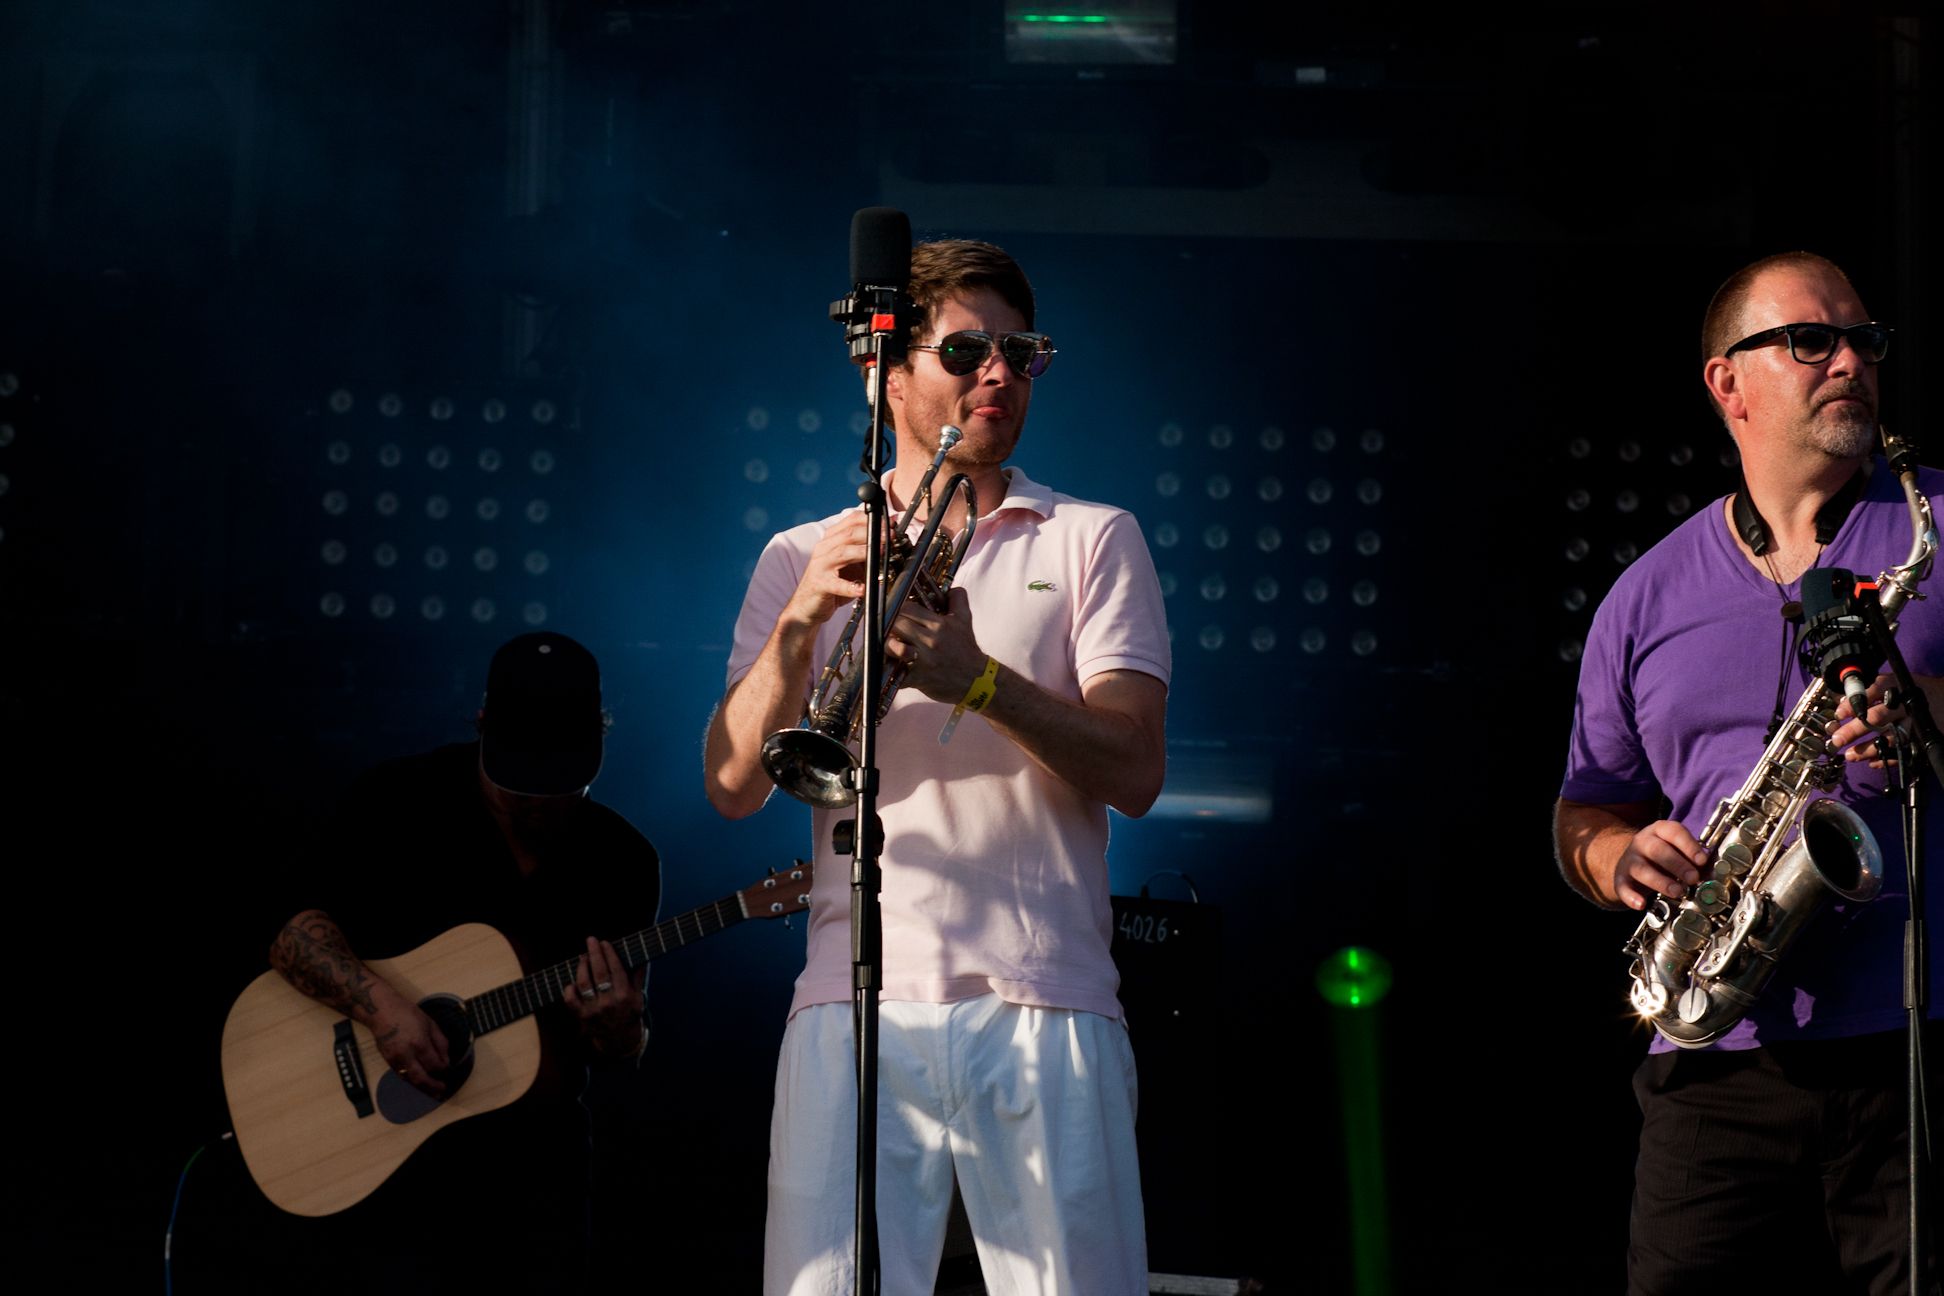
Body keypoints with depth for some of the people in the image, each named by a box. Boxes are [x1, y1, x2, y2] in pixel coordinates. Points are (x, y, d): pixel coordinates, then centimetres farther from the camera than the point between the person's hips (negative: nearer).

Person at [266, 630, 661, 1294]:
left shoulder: (624, 862, 2)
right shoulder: (400, 801, -5)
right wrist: (381, 1004, -25)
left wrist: (618, 1032, -17)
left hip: (535, 1135, 3)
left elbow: (626, 1047, 7)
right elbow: (296, 937, -8)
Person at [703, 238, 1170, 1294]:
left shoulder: (1092, 540, 13)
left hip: (1046, 1004, 0)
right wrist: (801, 622, -11)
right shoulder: (804, 559, 16)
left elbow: (1134, 772, -1)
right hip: (856, 1002, 0)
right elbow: (732, 786, 4)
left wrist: (979, 679, -17)